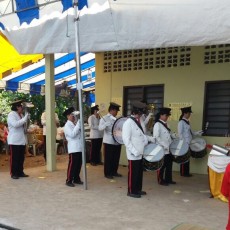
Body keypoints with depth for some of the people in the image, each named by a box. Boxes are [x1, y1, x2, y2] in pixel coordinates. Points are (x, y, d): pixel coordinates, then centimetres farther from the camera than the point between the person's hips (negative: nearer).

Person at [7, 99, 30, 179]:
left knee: (21, 158, 11)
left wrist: (27, 119, 8)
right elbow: (15, 124, -25)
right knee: (14, 158, -2)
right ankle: (13, 173, 7)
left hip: (22, 140, 8)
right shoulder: (11, 115, -10)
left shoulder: (21, 115, 14)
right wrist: (25, 119, -23)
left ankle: (20, 172, 20)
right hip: (14, 141, -8)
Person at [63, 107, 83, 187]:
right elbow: (72, 134, -22)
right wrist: (78, 125, -20)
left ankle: (76, 179, 25)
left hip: (79, 148, 8)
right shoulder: (67, 125, -7)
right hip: (73, 149, -8)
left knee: (79, 164, 13)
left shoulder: (75, 125, 17)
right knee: (72, 165, -4)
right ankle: (69, 180, 4)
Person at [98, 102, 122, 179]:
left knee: (116, 158, 12)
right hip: (109, 142, -6)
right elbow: (100, 128, -20)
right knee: (108, 158, 1)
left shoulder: (116, 119, 14)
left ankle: (114, 172, 26)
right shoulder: (104, 118, -5)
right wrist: (106, 124, -36)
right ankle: (107, 173, 13)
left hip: (117, 141, 6)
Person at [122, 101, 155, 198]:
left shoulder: (138, 122, 10)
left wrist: (151, 139, 10)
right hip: (133, 155, -9)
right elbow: (126, 139, -21)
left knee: (139, 172, 17)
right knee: (133, 173, 3)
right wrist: (134, 151, -24)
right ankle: (131, 191, 16)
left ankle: (138, 189, 30)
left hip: (140, 153, 9)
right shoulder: (128, 123, -17)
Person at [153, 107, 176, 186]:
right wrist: (164, 145, -23)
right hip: (162, 149, -8)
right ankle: (160, 180, 15)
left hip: (169, 149, 8)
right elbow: (156, 137, -21)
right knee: (162, 165, 2)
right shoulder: (157, 124, -13)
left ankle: (168, 179, 26)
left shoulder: (165, 124, 13)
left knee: (169, 165, 14)